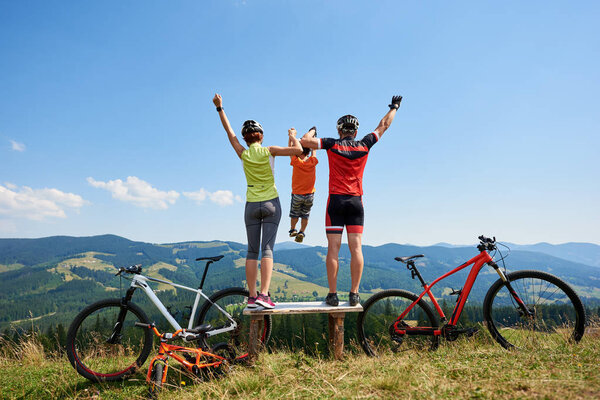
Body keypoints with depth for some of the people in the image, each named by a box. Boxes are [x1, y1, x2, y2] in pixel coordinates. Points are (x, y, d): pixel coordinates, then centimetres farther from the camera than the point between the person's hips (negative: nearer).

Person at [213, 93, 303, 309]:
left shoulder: (243, 154, 0)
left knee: (252, 251, 7)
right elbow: (298, 150, -9)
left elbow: (229, 131, 12)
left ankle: (252, 296, 6)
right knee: (267, 249, -5)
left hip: (251, 206, 2)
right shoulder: (269, 151, -5)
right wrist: (293, 136, 11)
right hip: (271, 204, -1)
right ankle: (263, 294, -13)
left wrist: (220, 107, 22)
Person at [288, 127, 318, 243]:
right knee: (305, 215, 13)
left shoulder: (296, 162, -17)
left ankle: (292, 230, 33)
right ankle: (302, 232, 6)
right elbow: (313, 150, 6)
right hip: (310, 194, 1)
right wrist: (312, 135, 18)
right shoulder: (312, 162, -11)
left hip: (297, 194, -1)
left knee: (294, 214, 18)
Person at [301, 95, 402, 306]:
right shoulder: (364, 146, 7)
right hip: (356, 201, 2)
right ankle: (354, 293, 1)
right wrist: (394, 107, 35)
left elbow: (303, 141, -3)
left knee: (333, 248, -1)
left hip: (336, 201, -2)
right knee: (356, 248, 1)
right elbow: (383, 125, 20)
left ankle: (333, 294, -1)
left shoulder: (332, 145, 0)